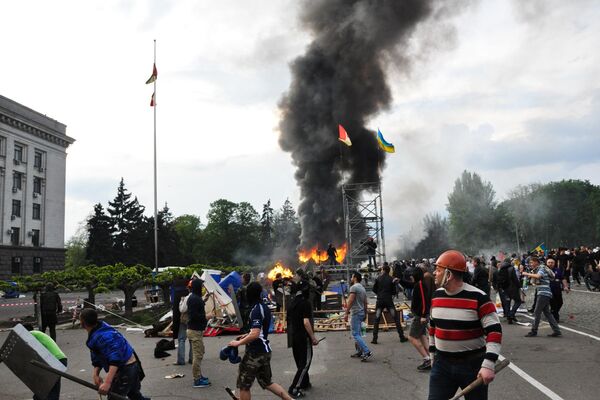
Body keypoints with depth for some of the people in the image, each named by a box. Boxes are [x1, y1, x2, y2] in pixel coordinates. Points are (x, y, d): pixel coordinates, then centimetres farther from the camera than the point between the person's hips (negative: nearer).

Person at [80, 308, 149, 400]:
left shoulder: (102, 337, -28)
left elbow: (115, 359, -36)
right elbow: (98, 358, 8)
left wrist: (107, 383, -41)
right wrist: (95, 374, -5)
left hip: (126, 370, -10)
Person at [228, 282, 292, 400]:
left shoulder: (256, 310, -18)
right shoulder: (265, 308, 10)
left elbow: (255, 334, -26)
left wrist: (238, 343, -16)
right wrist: (245, 336, 21)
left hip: (255, 352, -9)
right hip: (265, 350, 9)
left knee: (244, 386, 4)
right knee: (267, 382, 20)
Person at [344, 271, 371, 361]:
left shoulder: (354, 287, -13)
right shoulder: (362, 288, 16)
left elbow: (350, 301, -19)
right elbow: (365, 303, 19)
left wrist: (346, 313, -19)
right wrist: (365, 314, 24)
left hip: (355, 313, -10)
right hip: (361, 312, 10)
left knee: (355, 334, -9)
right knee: (357, 333, 17)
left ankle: (367, 352, -16)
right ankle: (359, 352, 20)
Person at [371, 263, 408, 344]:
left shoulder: (378, 278, -2)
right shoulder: (391, 279, -3)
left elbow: (374, 289, 3)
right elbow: (394, 292, 0)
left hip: (380, 301, 0)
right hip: (389, 301, 0)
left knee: (376, 320, 6)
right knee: (396, 318, 7)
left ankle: (374, 339, 3)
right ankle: (402, 337, 8)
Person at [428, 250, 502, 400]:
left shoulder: (478, 297, -16)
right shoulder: (436, 295, 2)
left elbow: (494, 330, -17)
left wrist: (488, 364, -25)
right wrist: (432, 352, 19)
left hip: (473, 364, -4)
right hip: (442, 363, 4)